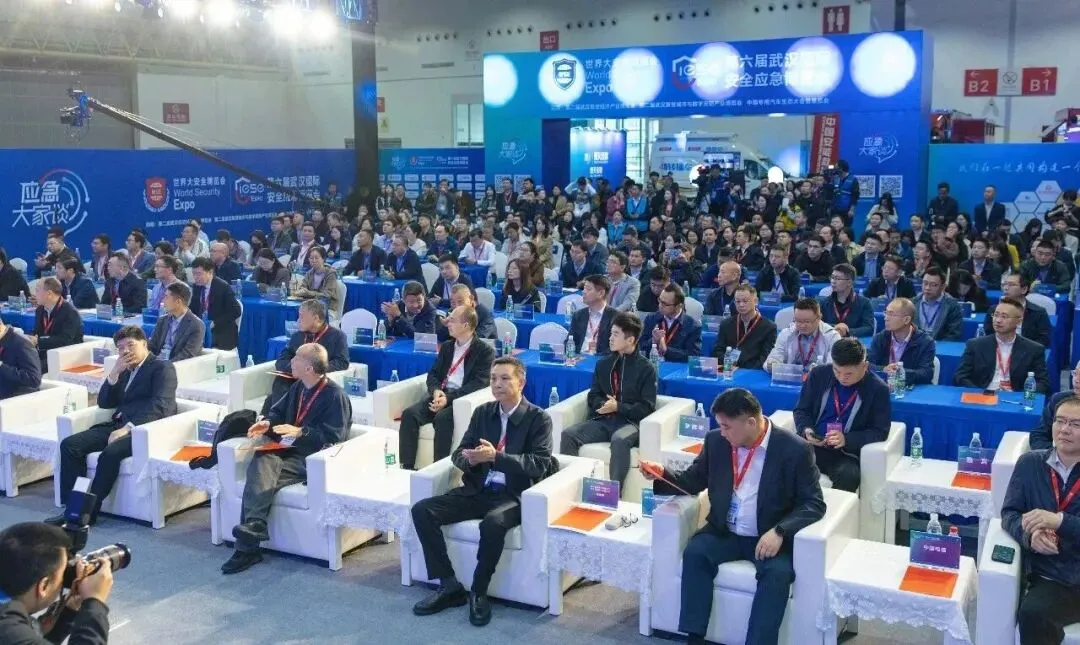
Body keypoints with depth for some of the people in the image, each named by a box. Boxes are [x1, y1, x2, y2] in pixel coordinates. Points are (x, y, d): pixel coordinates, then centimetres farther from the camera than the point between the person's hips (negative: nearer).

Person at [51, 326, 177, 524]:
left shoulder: (163, 368, 0)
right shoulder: (125, 371, 24)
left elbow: (159, 406, -14)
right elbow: (104, 403, 19)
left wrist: (128, 428, -24)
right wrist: (115, 373, 4)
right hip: (119, 425, 8)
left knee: (110, 453, -34)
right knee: (69, 444, -12)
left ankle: (89, 510, -22)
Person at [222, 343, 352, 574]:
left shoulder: (335, 396, -8)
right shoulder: (298, 388, 17)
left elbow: (334, 438, -14)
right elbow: (278, 412, 28)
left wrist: (301, 432, -23)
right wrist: (267, 424, 6)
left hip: (312, 459, -7)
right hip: (287, 451, 7)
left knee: (261, 477, -28)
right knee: (261, 461, -28)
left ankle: (247, 546, -32)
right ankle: (254, 525, -37)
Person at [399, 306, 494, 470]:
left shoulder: (485, 351, -1)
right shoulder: (446, 346, 20)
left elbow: (479, 383, -11)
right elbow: (433, 374, 16)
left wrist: (449, 398, -20)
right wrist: (436, 390, -9)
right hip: (440, 395, 6)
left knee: (442, 418, -36)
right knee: (409, 413, -22)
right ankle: (406, 467, -23)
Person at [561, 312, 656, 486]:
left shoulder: (646, 368, 0)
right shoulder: (603, 364, 15)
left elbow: (647, 407, -3)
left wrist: (618, 407, -15)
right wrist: (603, 405, -8)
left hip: (629, 421, -5)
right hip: (602, 420, 5)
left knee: (620, 440, -40)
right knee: (568, 434, -23)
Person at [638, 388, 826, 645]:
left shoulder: (794, 449, -12)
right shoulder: (716, 442, 0)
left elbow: (814, 503, -11)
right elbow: (694, 481, 12)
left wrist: (779, 532, -26)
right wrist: (662, 474, -9)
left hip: (769, 537, -3)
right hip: (724, 533, 3)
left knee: (778, 573, -32)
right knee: (694, 552, -25)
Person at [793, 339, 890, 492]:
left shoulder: (878, 389, -2)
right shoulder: (819, 374, 5)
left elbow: (880, 432, -2)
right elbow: (801, 410, 13)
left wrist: (846, 440, -19)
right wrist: (806, 430, -10)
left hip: (845, 453, -2)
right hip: (811, 445, 2)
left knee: (848, 476, -36)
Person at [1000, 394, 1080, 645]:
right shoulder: (1031, 463, 7)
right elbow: (1009, 513, 5)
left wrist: (1060, 521, -23)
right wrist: (1029, 534, -16)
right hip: (1048, 575, 2)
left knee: (1033, 614, -27)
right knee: (1032, 614, -28)